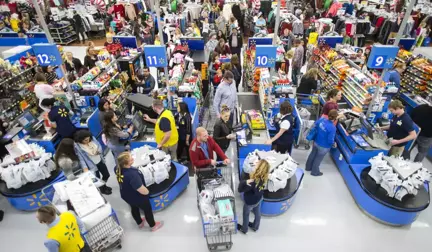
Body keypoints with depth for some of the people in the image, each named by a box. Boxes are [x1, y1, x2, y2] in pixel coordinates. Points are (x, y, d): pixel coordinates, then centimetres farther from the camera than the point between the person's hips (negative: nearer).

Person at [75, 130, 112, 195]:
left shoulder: (92, 139, -9)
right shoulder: (77, 146, -23)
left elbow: (99, 146, 2)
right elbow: (81, 158, -22)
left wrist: (99, 151, -21)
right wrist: (85, 168, -29)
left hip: (100, 161, 5)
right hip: (92, 165, -5)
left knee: (106, 175, 19)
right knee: (98, 178, 12)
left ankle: (104, 186, 50)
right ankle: (102, 189, 43)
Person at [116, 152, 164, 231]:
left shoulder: (118, 168, -22)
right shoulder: (132, 175, -46)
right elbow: (142, 191, -38)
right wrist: (147, 191, -16)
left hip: (126, 196, 7)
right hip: (138, 198, -7)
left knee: (134, 208, 33)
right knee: (147, 210, 22)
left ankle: (140, 223, 61)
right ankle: (153, 226, 49)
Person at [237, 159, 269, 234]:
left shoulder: (254, 182, -43)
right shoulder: (264, 178, -23)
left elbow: (240, 189, -32)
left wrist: (245, 182, -26)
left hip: (250, 201, -6)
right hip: (259, 198, 6)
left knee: (246, 215, 23)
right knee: (257, 213, 29)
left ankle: (244, 229, 49)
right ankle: (255, 227, 56)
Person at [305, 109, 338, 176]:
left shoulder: (322, 119, -15)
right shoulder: (332, 128, -32)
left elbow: (315, 125, 6)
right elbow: (330, 140, -25)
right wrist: (334, 144, -5)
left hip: (316, 142, 6)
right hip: (323, 146, -6)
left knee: (312, 154, 26)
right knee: (318, 159, 16)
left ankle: (308, 167, 47)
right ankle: (315, 172, 38)